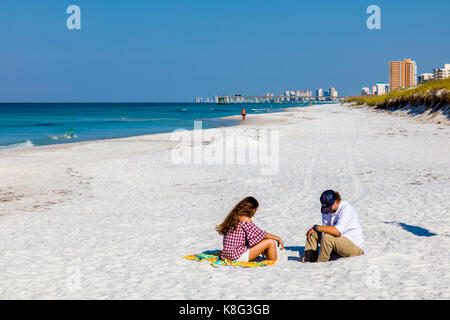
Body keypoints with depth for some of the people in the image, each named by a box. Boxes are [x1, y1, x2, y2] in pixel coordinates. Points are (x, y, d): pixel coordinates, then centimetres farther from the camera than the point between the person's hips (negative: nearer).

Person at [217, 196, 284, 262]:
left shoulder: (234, 217, 12)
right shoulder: (245, 219, -14)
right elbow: (260, 234, -11)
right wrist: (277, 238, 2)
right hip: (238, 256, -9)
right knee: (270, 242, -7)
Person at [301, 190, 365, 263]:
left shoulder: (346, 209, -21)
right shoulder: (326, 211, 2)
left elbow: (338, 231, -34)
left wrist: (316, 227, -30)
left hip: (355, 246, -8)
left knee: (327, 237, -32)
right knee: (313, 233, -3)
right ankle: (308, 260, -6)